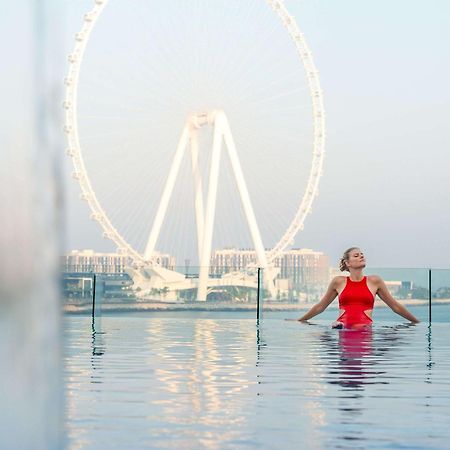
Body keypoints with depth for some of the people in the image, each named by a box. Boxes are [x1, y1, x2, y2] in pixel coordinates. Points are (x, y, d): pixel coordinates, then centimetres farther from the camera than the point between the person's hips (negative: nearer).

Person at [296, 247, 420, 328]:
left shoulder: (374, 281, 14)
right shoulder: (339, 282, 15)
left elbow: (395, 306, 23)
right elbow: (320, 306, 26)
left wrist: (417, 323, 27)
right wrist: (299, 321, 29)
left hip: (365, 328, 1)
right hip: (343, 327, -1)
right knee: (338, 326, -37)